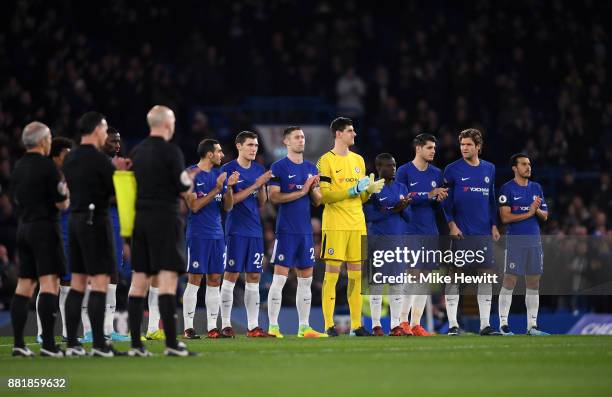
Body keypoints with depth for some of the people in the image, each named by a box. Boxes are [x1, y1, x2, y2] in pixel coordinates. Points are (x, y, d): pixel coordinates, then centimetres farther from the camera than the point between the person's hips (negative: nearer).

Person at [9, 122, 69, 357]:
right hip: (45, 228, -7)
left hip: (23, 228, 7)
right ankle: (48, 344, -16)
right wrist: (67, 194, 10)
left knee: (24, 285, 8)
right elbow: (61, 203, -10)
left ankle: (18, 344, 6)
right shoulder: (47, 166, -11)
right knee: (49, 284, -9)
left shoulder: (18, 167, 11)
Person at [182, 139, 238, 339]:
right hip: (198, 234, -6)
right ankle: (188, 328, -3)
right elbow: (194, 206, -14)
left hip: (217, 234, 6)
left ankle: (212, 327, 9)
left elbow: (227, 207, 12)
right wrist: (216, 189, -17)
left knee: (215, 281, 5)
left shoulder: (219, 174, 12)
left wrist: (229, 187, -4)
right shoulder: (191, 174, -7)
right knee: (194, 281, -6)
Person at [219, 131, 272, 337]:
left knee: (254, 277, 5)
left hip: (255, 230, 6)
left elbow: (261, 204, 15)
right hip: (236, 230, -6)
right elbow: (231, 200, -12)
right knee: (231, 276, -4)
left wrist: (263, 187, -4)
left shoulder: (259, 170, 12)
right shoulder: (228, 169, -5)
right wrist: (255, 185, -16)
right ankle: (226, 324, 0)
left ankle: (253, 326, 8)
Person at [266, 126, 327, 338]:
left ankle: (304, 327, 12)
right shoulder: (278, 167, -5)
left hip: (305, 231, 6)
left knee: (306, 278, 7)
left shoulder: (311, 168, 13)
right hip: (286, 231, -6)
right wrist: (302, 191, -15)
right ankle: (273, 326, -4)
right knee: (280, 277, -7)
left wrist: (314, 189, -6)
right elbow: (274, 197, -14)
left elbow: (317, 201, 15)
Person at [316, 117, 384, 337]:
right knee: (332, 271, -6)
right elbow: (325, 195, -12)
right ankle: (329, 324, -4)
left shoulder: (358, 160, 16)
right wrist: (353, 190, -17)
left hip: (357, 225, 6)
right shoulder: (326, 161, -4)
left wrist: (369, 189, -2)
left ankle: (356, 324, 9)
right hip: (335, 225, -6)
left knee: (356, 272, 5)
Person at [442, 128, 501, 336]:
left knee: (486, 275, 2)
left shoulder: (489, 169, 11)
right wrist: (451, 224, -11)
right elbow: (445, 199, -1)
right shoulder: (452, 169, -1)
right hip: (459, 233, -4)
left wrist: (494, 225, 11)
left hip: (484, 233, 4)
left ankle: (485, 324, 6)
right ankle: (453, 324, 1)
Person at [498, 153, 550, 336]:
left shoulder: (536, 188, 13)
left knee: (533, 283, 6)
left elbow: (545, 216, 14)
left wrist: (538, 210, -7)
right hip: (515, 240, -6)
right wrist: (529, 213, -12)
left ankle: (532, 326, 10)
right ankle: (503, 324, -2)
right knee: (509, 281, -6)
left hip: (534, 240, 6)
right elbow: (505, 217, -11)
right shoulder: (507, 188, -4)